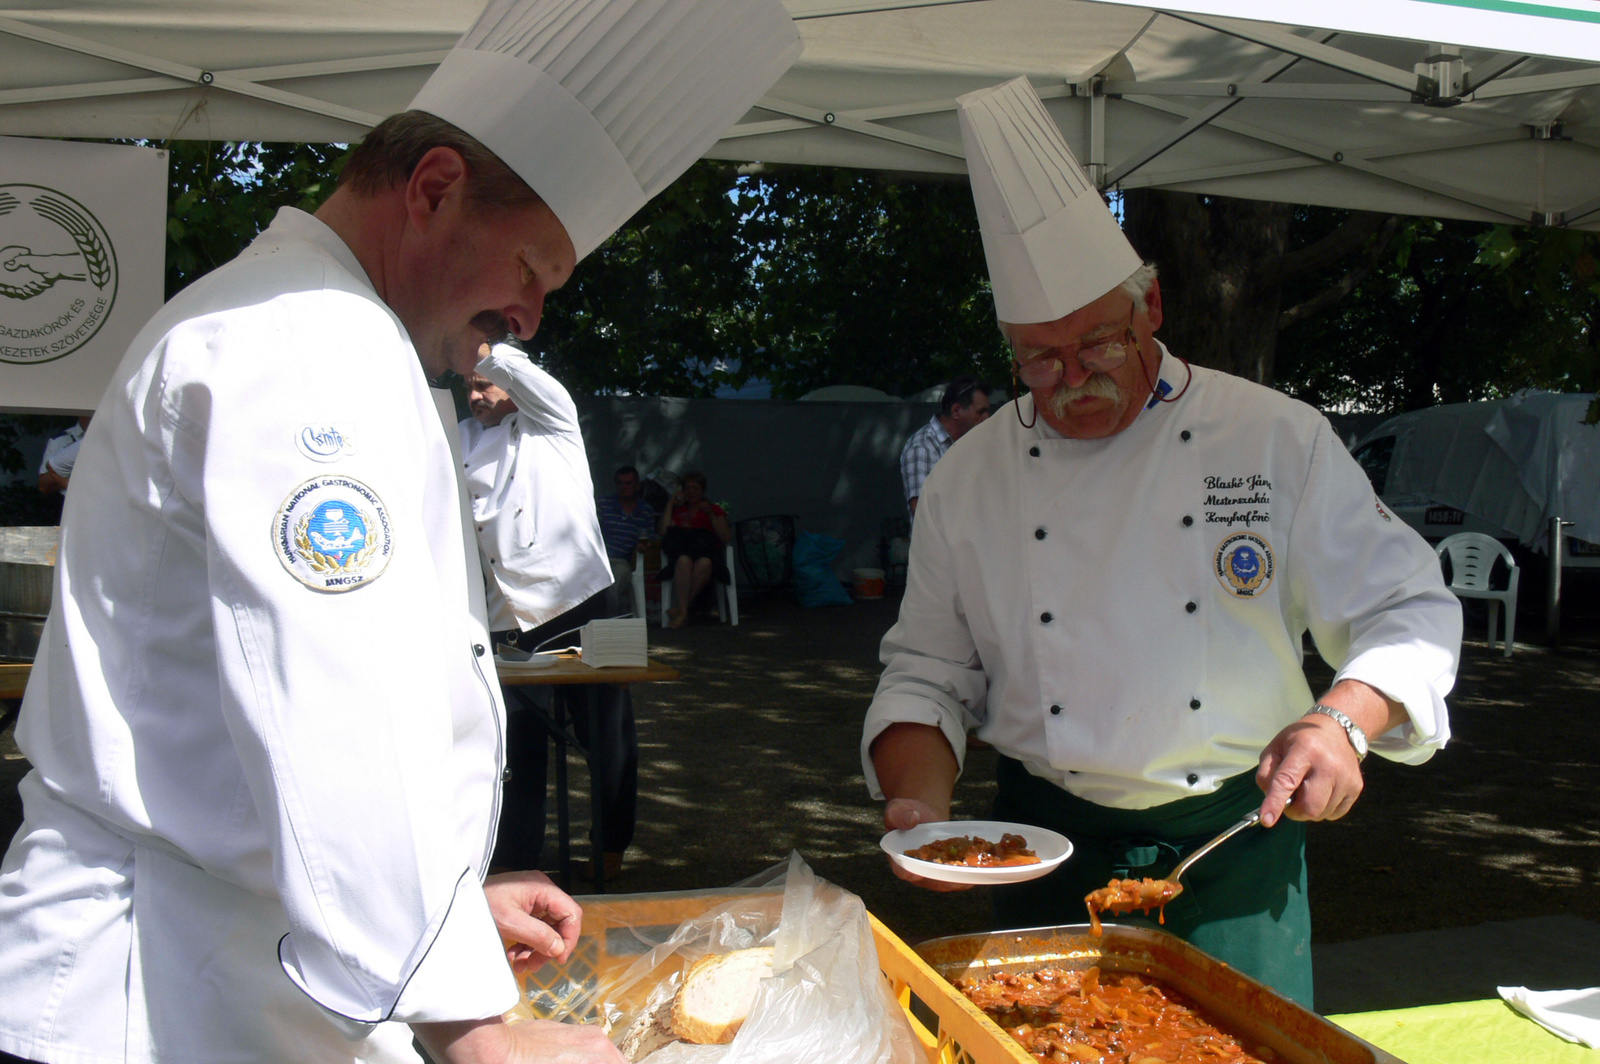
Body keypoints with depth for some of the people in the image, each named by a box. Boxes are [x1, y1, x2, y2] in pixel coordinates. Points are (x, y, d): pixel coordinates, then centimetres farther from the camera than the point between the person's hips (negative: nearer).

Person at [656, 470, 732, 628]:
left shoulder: (715, 510, 24)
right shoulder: (677, 510, 28)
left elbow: (727, 538, 9)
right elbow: (664, 532, 6)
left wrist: (711, 515, 2)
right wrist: (671, 503, 12)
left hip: (708, 552, -1)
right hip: (682, 551, 1)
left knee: (705, 563, -39)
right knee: (684, 560, -38)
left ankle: (679, 608, -36)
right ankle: (683, 611, -42)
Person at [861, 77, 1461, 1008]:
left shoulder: (1276, 438, -6)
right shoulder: (969, 480, -1)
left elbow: (1409, 613, -2)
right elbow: (928, 675, 4)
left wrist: (1343, 719, -21)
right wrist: (923, 801, -13)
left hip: (1236, 837, -1)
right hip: (1048, 847, 1)